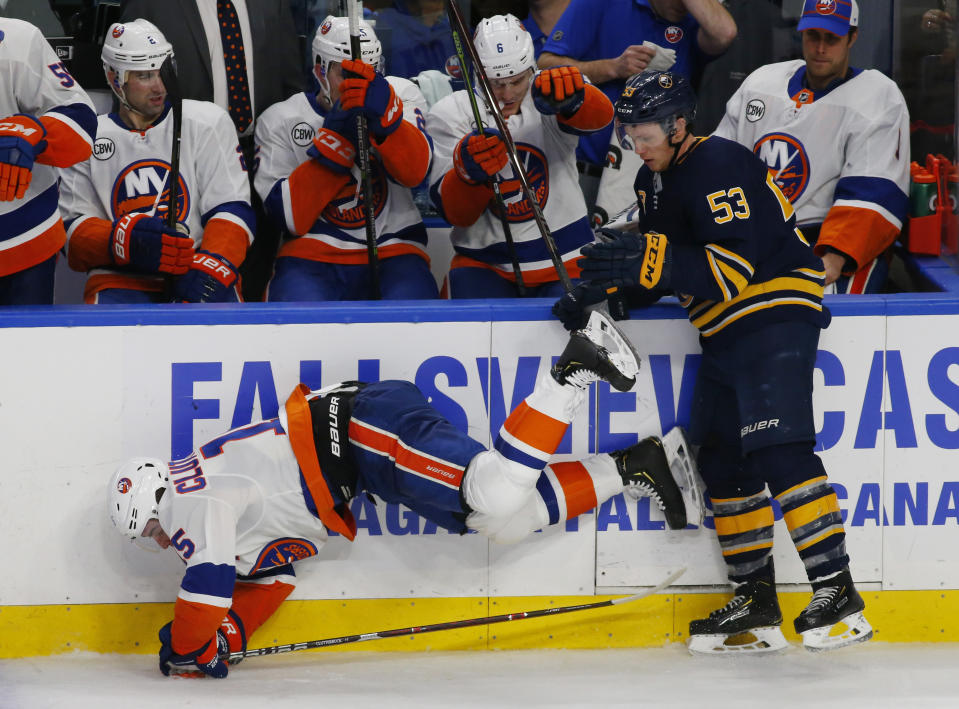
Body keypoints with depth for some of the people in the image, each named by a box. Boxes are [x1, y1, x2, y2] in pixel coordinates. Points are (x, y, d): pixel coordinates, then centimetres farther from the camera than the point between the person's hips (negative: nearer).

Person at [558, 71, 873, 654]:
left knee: (779, 450, -20)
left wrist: (649, 260, -32)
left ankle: (839, 596, -23)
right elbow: (651, 263, 20)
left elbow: (735, 266, -26)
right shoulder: (655, 180, 14)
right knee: (722, 462, 7)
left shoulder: (719, 167, -17)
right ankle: (757, 605, 12)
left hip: (775, 313, -10)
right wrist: (604, 291, 1)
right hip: (726, 335, 10)